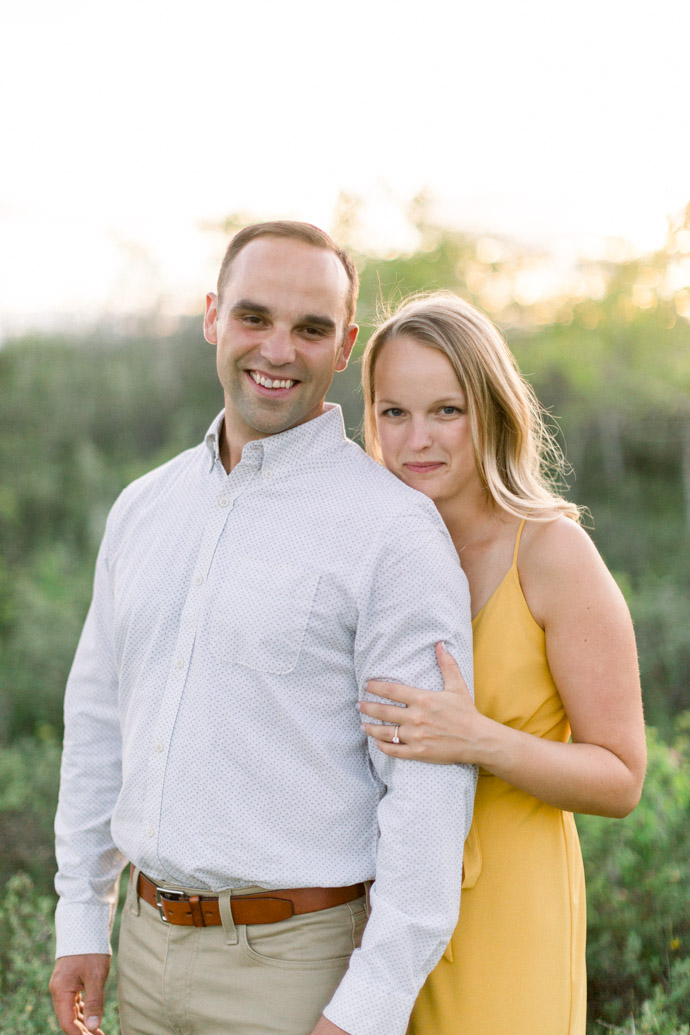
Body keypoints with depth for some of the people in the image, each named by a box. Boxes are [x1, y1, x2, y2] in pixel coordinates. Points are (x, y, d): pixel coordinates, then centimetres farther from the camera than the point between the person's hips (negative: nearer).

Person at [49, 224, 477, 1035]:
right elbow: (100, 717, 13)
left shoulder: (395, 533, -13)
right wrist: (80, 922, 11)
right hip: (150, 946, 6)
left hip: (297, 964, -5)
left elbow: (431, 786, -15)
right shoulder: (144, 509, 7)